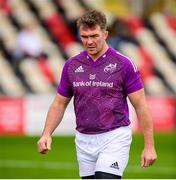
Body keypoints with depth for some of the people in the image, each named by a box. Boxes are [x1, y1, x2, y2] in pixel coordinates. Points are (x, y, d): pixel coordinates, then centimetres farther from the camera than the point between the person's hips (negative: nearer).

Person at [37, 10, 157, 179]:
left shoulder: (123, 64, -7)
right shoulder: (72, 65, 5)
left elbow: (141, 105, -6)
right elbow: (59, 103, 13)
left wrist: (149, 146, -9)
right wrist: (46, 134, -1)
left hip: (114, 138, -5)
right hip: (84, 140, 5)